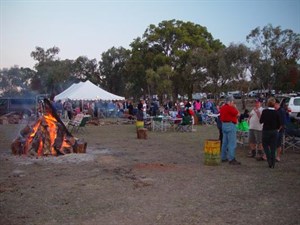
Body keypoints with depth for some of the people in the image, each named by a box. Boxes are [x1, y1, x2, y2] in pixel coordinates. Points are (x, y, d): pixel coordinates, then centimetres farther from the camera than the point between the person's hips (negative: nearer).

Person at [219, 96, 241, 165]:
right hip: (230, 125, -10)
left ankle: (223, 157, 21)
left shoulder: (222, 107, 13)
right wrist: (235, 107, 3)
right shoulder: (230, 108, -16)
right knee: (232, 143, -7)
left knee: (225, 142, 15)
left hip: (224, 125, 10)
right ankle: (231, 159, -8)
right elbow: (238, 114, -9)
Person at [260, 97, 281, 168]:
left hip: (266, 130, -2)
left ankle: (269, 158, -5)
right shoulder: (276, 113, -3)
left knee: (265, 145, 14)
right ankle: (272, 164, 11)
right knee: (273, 147, 8)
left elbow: (261, 121, -5)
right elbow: (279, 123, 3)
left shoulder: (264, 111, -11)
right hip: (274, 131, 3)